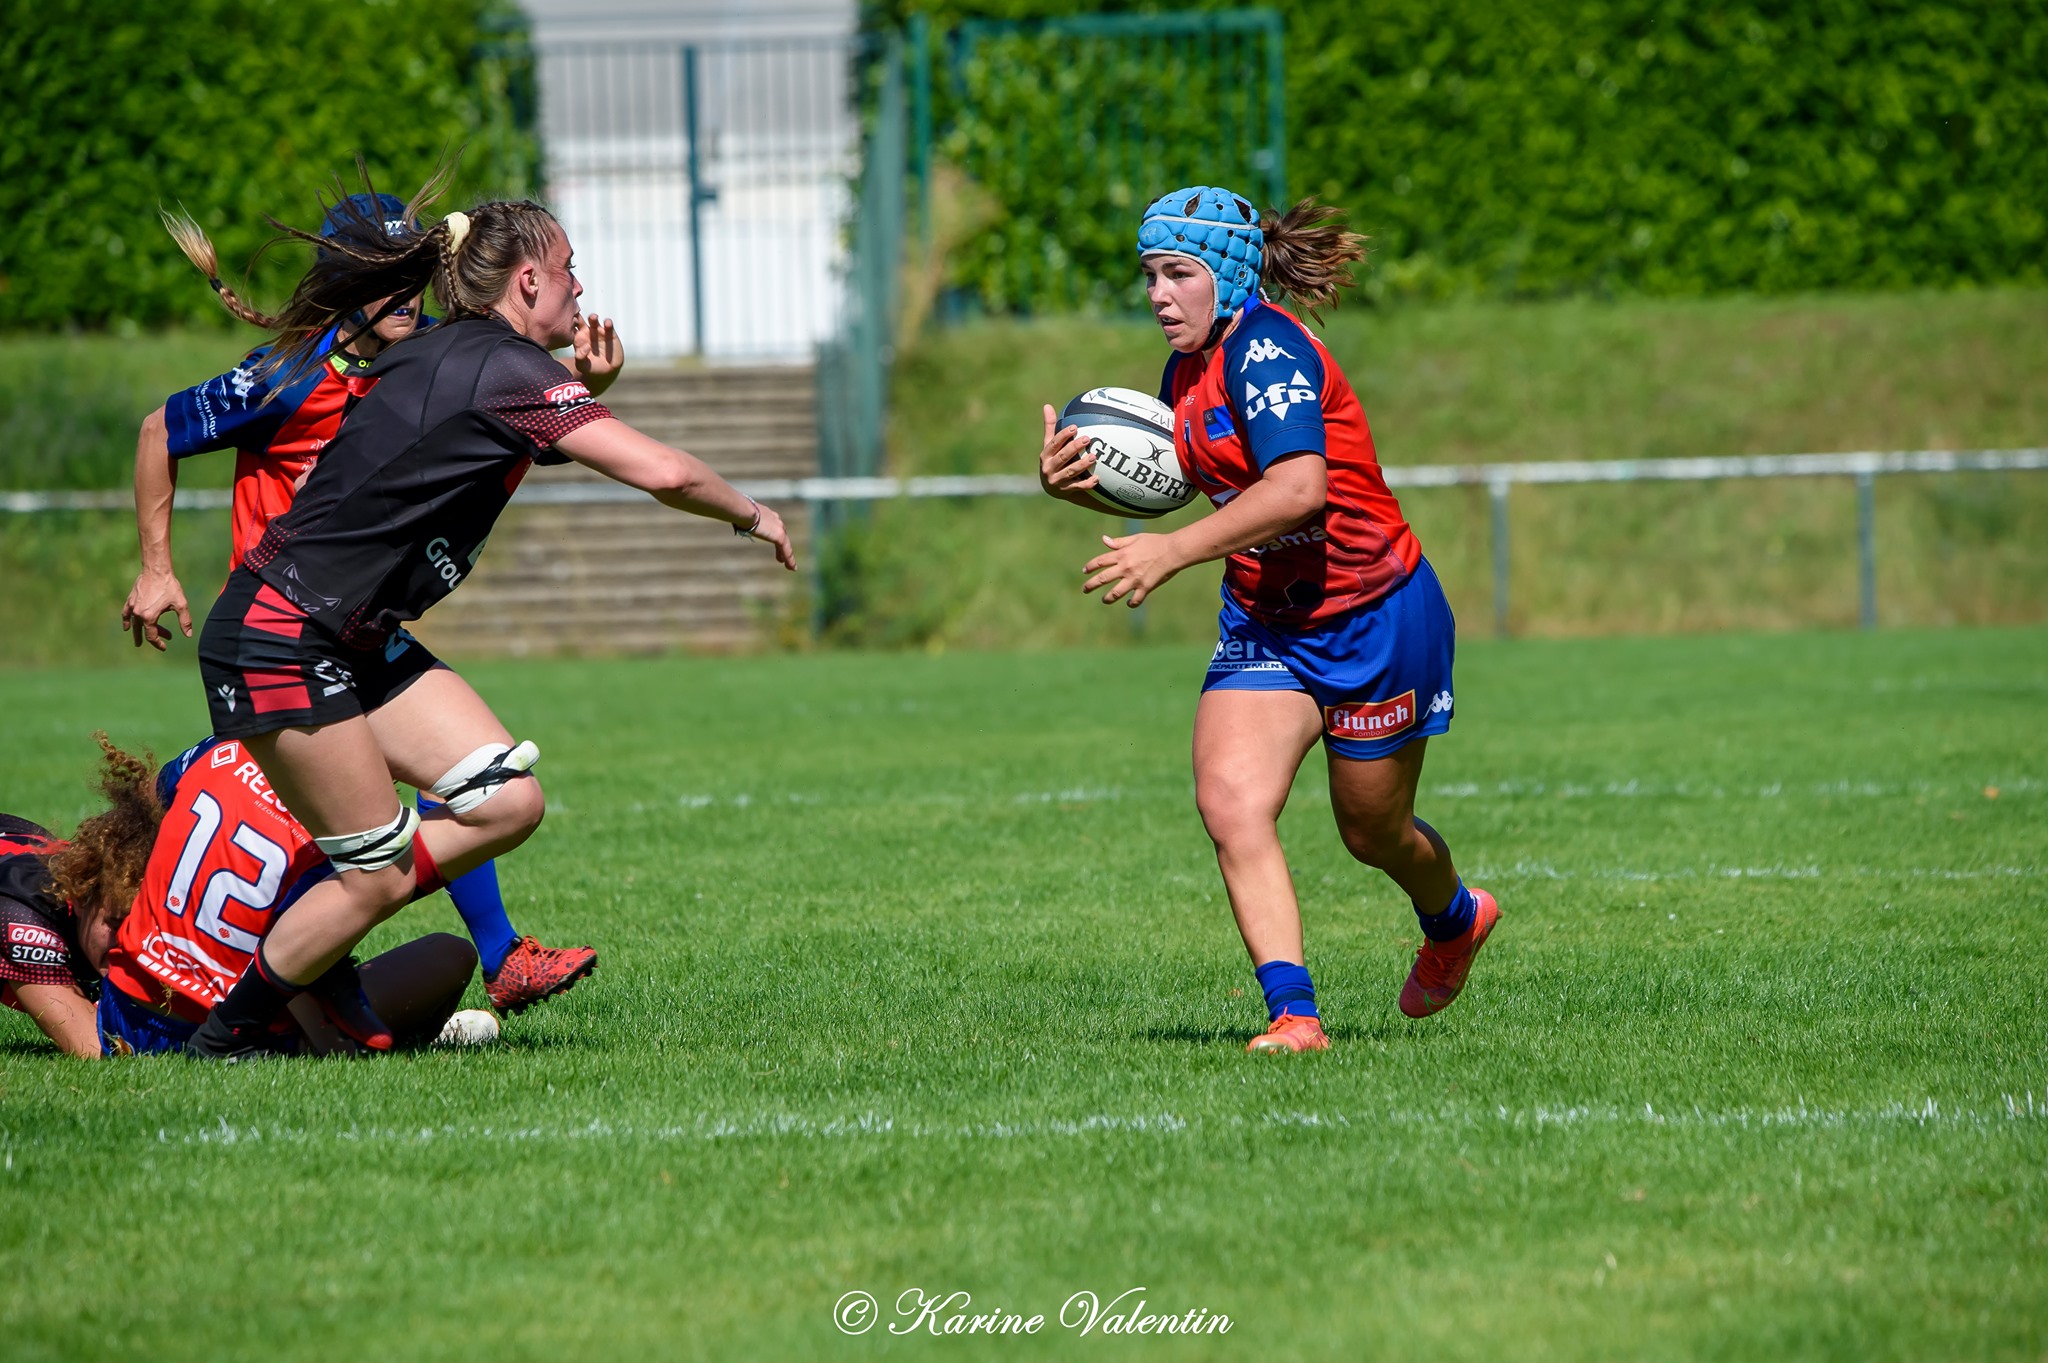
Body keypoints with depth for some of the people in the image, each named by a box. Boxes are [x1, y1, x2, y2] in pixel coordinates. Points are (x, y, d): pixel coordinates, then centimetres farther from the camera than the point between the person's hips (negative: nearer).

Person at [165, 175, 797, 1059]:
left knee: (509, 801, 0)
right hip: (279, 643, -9)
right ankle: (223, 1039, 9)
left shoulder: (438, 358, 13)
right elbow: (662, 472, -21)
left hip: (354, 644, 9)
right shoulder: (506, 370, -16)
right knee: (377, 874, -5)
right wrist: (752, 516, -5)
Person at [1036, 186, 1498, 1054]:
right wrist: (1077, 482, -2)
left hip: (1373, 618, -7)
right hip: (1263, 624, 7)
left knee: (1373, 832, 12)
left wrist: (1172, 552, -38)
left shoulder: (1266, 350, -23)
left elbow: (1298, 487, -36)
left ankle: (1455, 920, 46)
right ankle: (1292, 1013, -17)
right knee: (1230, 803, -17)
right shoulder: (1190, 367, 4)